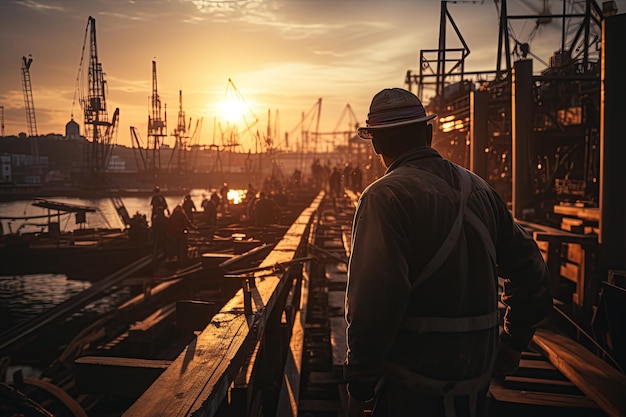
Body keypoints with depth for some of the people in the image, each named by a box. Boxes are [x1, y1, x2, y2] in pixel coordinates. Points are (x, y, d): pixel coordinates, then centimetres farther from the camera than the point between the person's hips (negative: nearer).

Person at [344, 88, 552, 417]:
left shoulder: (385, 196, -16)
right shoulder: (479, 189, 6)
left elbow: (375, 300, -25)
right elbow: (530, 268, 12)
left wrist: (359, 384, -14)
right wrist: (513, 343, 21)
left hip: (413, 389, -7)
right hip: (477, 379, 7)